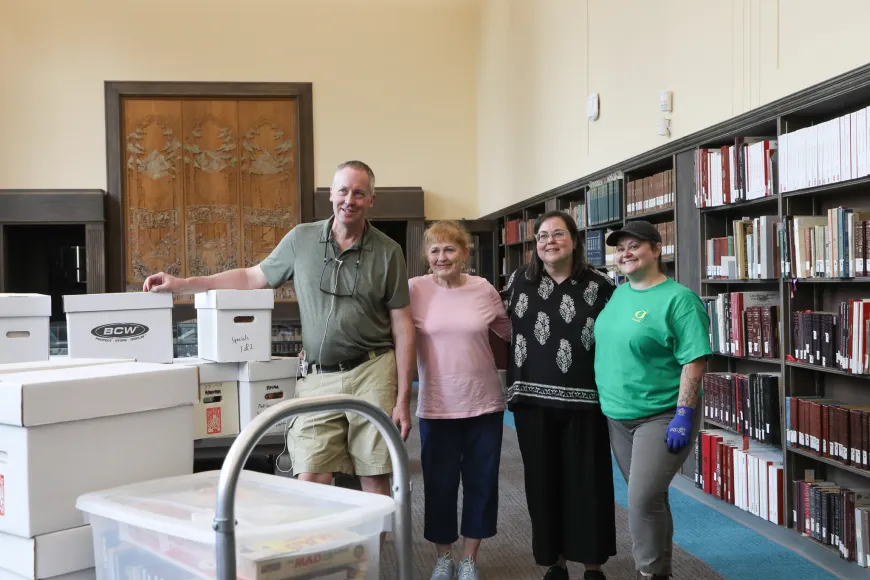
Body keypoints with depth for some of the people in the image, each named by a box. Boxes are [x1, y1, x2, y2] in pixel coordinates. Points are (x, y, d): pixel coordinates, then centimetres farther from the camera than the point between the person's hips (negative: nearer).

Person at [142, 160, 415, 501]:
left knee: (375, 480, 3)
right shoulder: (302, 239, 7)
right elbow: (253, 277, 15)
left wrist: (403, 398, -3)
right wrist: (182, 285, 7)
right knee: (310, 482, -4)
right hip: (318, 377, 2)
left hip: (371, 373, -1)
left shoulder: (388, 252, 1)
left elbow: (402, 328, 2)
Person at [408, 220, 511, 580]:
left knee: (481, 483, 11)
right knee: (439, 484, 9)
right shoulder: (414, 290, -7)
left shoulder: (484, 290, -1)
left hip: (485, 403, 2)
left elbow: (511, 332, 14)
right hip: (437, 407, -1)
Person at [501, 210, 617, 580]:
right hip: (534, 399, 2)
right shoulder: (520, 280, 4)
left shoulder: (598, 285, 0)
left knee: (588, 483, 3)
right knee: (543, 482, 8)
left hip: (585, 399, -1)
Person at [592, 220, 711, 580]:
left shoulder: (678, 299, -14)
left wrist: (684, 415, -22)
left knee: (643, 500, -11)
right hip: (617, 416, 7)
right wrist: (608, 403, 16)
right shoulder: (618, 294, 8)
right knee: (647, 498, 16)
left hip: (661, 417, -7)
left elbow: (693, 360, -18)